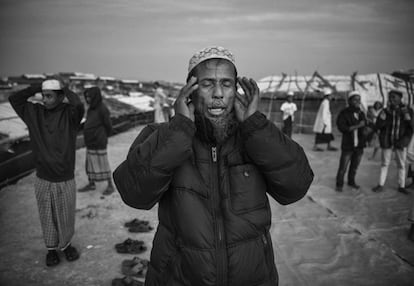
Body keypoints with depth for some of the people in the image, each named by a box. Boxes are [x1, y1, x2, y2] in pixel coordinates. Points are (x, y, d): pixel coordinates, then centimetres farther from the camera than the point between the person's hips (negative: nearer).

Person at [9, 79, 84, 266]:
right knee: (47, 218, 16)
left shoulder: (69, 113, -11)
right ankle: (51, 248, 37)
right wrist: (38, 87, -5)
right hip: (42, 180, 2)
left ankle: (65, 245, 39)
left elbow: (78, 105, -32)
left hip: (65, 180, -2)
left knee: (66, 217, 14)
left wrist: (66, 90, -13)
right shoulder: (35, 112, 2)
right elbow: (14, 99, -2)